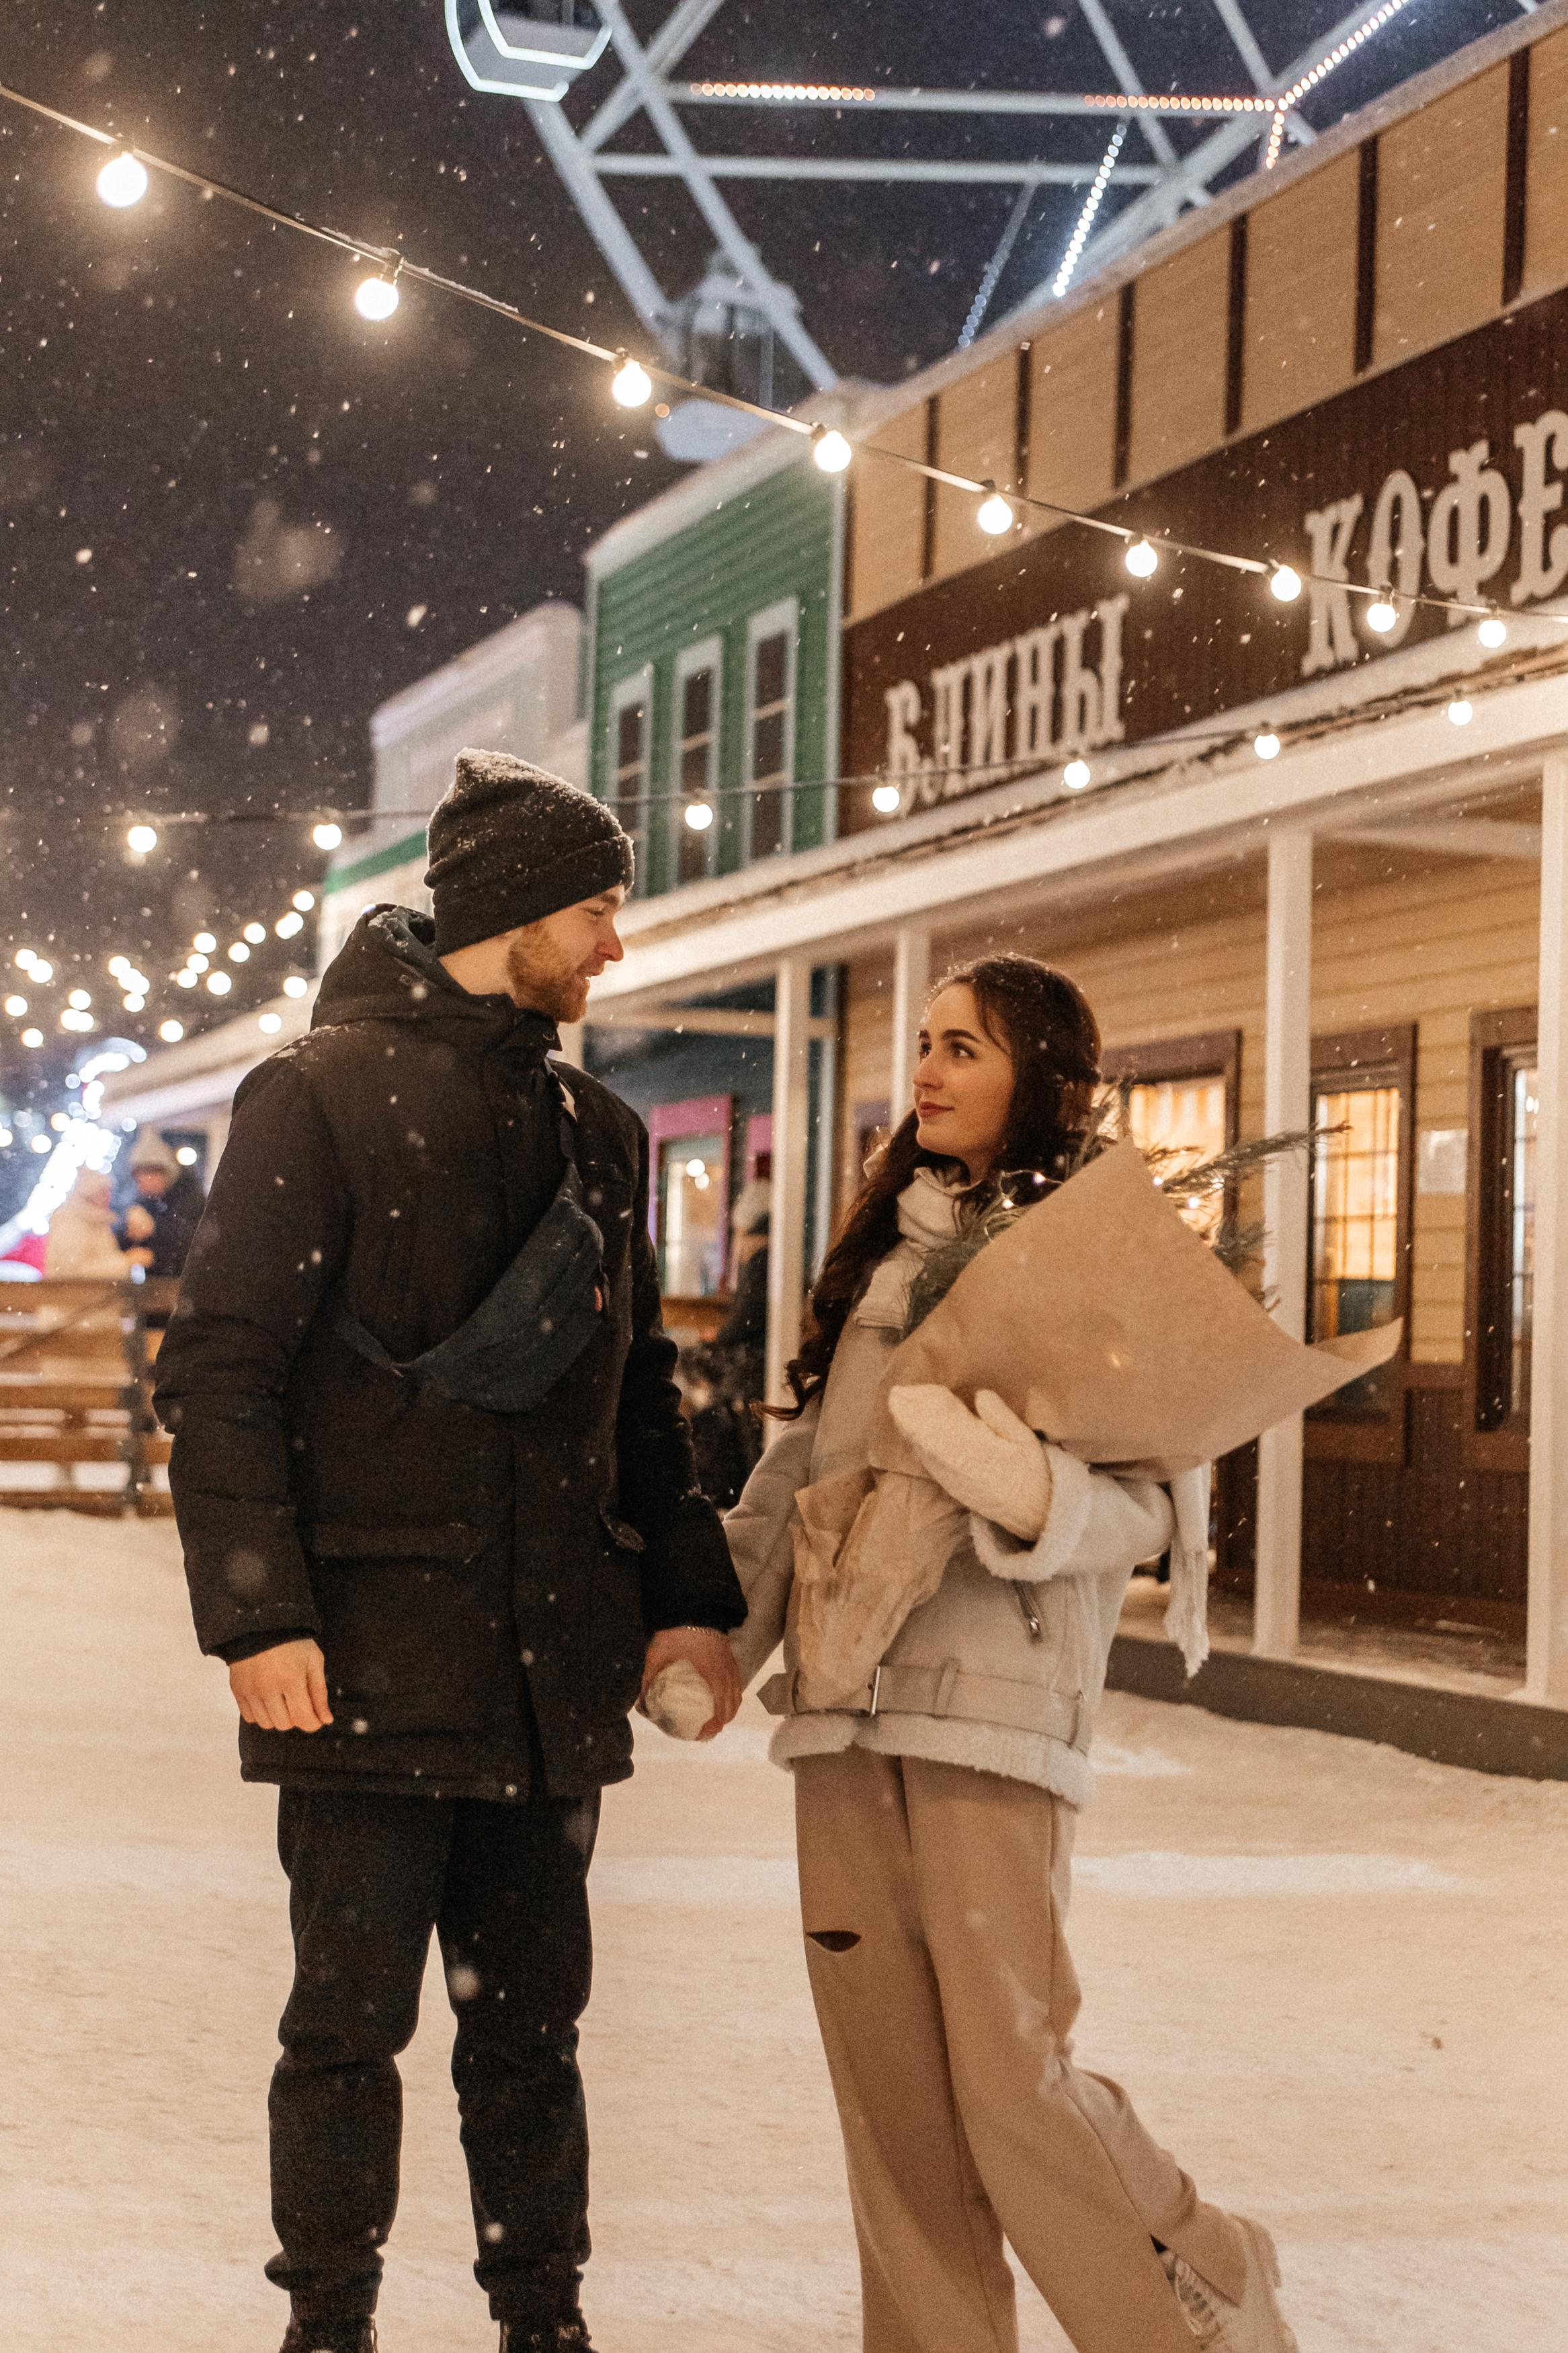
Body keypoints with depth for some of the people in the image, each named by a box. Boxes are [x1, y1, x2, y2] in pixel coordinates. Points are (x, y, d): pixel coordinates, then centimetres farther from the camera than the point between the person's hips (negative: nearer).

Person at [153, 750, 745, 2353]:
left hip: (551, 1662, 6)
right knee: (351, 2021, 1)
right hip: (372, 1650, -5)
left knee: (531, 2022, 11)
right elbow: (221, 1371, -9)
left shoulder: (595, 1131, 15)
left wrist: (684, 1592, 11)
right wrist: (257, 1614, -16)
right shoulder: (322, 1093, -4)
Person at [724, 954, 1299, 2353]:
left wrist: (1037, 1502, -27)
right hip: (842, 1701, 6)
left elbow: (1150, 1504, -7)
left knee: (1011, 2077, -10)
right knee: (887, 2079, 5)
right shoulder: (884, 1248, 19)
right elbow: (805, 1458, 24)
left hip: (994, 1703, -6)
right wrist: (718, 1628, 18)